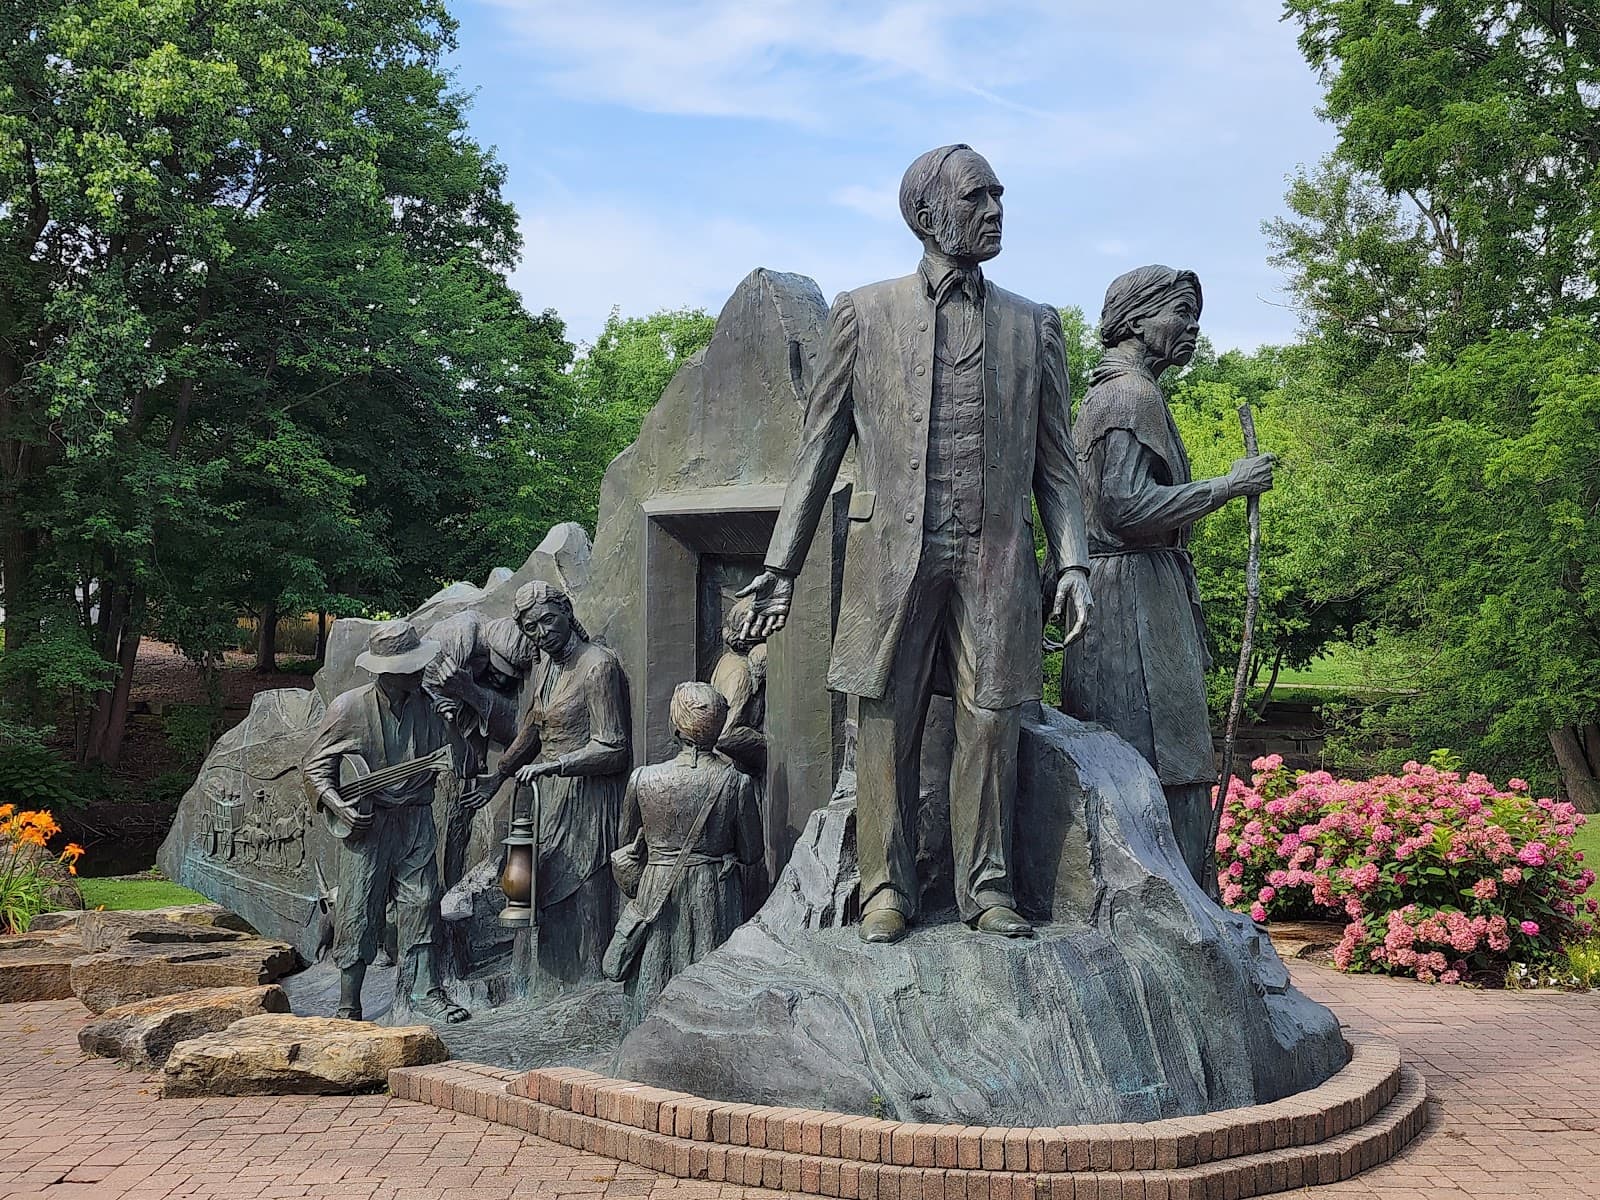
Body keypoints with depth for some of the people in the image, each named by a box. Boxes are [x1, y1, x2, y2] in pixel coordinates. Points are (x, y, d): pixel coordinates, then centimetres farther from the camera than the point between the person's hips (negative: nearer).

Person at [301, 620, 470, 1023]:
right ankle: (348, 1004, 10)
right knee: (358, 912, 1)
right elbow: (315, 765, -2)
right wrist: (337, 806, -18)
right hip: (366, 824, -4)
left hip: (415, 821, 4)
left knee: (421, 904, 4)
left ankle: (425, 991, 12)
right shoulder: (349, 708, -9)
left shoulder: (426, 706, 2)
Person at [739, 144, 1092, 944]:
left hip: (996, 557, 1)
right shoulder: (863, 314, 9)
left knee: (989, 725, 1)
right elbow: (819, 447, 9)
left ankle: (986, 886, 12)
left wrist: (1071, 561, 0)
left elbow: (1055, 461, 14)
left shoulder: (1033, 327, 15)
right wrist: (781, 564, 3)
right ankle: (887, 889, 11)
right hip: (892, 554, -1)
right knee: (887, 724, 1)